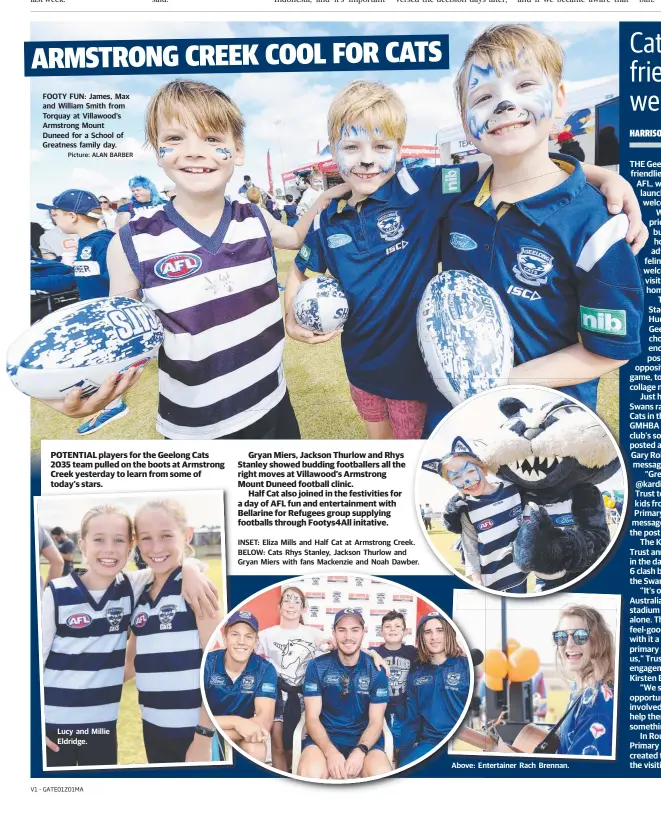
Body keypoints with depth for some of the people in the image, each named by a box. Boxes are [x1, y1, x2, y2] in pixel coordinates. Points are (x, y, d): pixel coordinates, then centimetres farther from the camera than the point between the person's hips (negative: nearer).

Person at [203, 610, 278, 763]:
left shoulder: (265, 670, -13)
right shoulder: (206, 664, -16)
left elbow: (264, 721, -24)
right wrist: (235, 722, -38)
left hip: (243, 737, 1)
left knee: (256, 749, -31)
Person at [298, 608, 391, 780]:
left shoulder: (376, 671, 0)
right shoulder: (317, 667, -2)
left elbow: (376, 721, -2)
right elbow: (312, 718, -6)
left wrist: (360, 751, -23)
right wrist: (330, 752, -25)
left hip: (364, 740, 1)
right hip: (324, 738, -1)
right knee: (309, 774, -34)